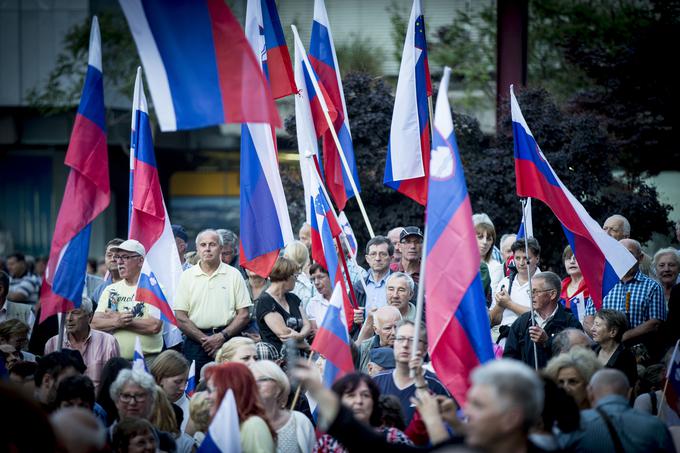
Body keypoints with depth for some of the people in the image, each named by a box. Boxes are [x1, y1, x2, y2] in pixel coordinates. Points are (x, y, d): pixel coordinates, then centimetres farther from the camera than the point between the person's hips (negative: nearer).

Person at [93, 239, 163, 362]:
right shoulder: (110, 290, 15)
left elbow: (155, 326, -14)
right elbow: (95, 324, 5)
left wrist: (116, 318, -6)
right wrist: (117, 322, -16)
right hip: (114, 360, 4)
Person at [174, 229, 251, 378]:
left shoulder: (233, 275, 7)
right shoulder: (187, 276, 7)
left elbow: (243, 315, 4)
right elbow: (180, 318, 2)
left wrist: (222, 336, -10)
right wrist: (204, 339, -9)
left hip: (227, 340, 0)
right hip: (195, 341, 0)